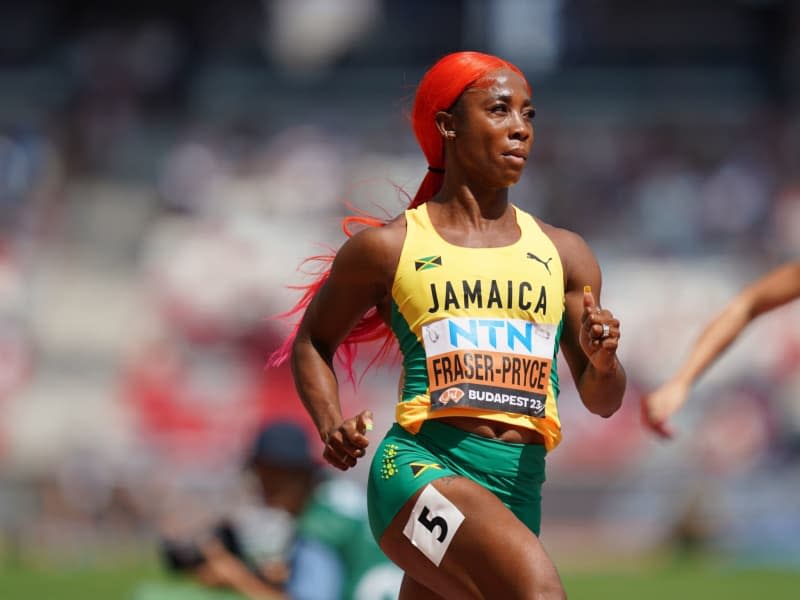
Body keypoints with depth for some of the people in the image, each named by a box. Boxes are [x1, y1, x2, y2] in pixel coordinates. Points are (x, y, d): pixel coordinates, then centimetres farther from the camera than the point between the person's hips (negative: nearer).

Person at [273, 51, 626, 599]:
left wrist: (602, 364, -7)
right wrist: (332, 429, 2)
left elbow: (602, 402, 17)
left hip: (518, 490, 5)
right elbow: (312, 343, 21)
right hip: (420, 470, -5)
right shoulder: (388, 248, 7)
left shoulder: (563, 254, 16)